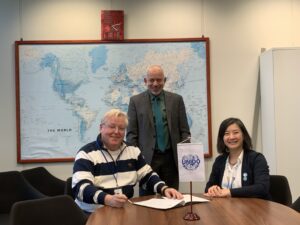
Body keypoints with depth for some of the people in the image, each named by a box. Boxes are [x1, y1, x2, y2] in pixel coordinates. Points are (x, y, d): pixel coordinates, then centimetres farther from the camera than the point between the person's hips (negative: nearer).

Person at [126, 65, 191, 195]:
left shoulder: (176, 99, 7)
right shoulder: (136, 101, 4)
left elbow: (185, 131, 6)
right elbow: (131, 134, 2)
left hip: (171, 158, 1)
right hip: (147, 158, -1)